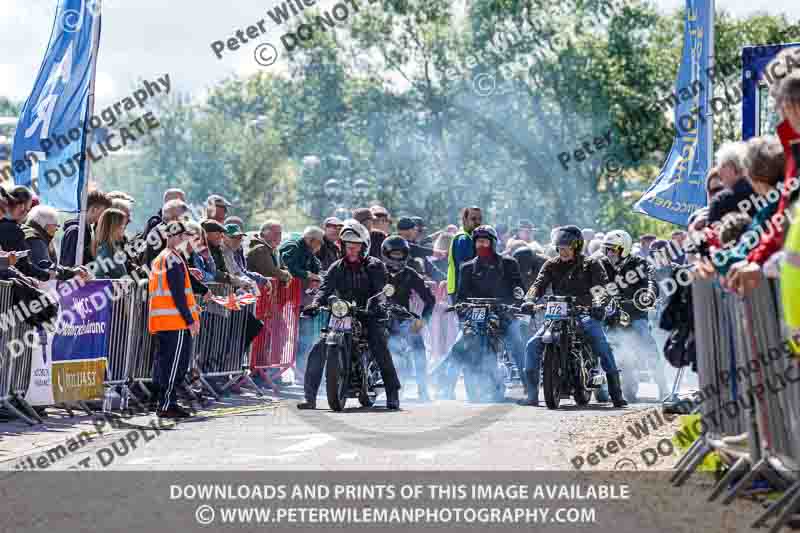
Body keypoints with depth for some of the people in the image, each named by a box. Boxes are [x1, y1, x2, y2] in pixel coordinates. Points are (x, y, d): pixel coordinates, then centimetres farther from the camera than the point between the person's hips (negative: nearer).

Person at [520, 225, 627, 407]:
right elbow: (539, 284, -2)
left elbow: (602, 285, -12)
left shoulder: (590, 264, 2)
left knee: (603, 347, -24)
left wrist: (600, 303, -34)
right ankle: (532, 394, -7)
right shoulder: (552, 265, 11)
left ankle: (616, 394, -18)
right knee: (533, 345, -12)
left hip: (585, 314, -3)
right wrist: (530, 300, -25)